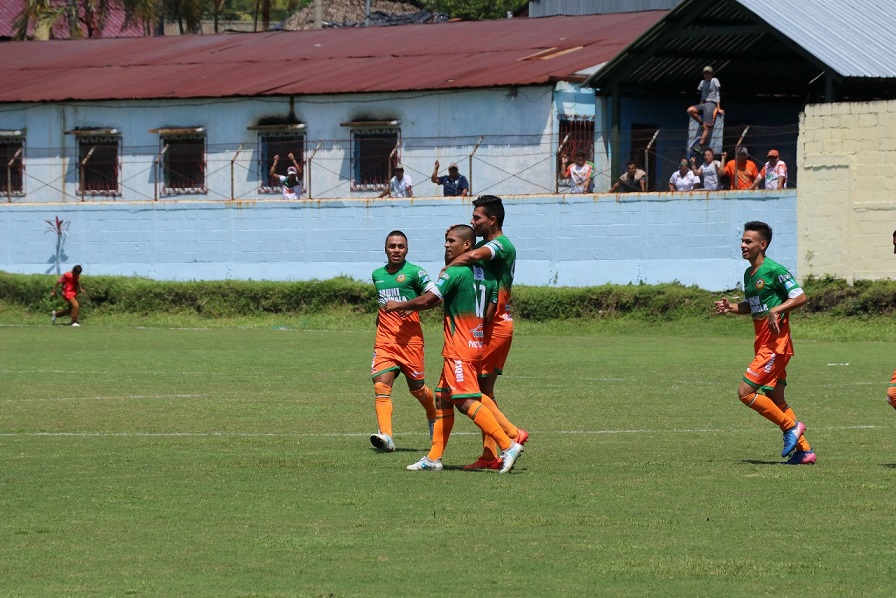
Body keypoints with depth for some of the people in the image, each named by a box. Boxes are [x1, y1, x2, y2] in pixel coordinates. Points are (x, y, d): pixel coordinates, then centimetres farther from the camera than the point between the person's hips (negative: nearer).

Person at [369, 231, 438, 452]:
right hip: (384, 340, 4)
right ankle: (385, 436, -24)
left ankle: (434, 416, 39)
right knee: (381, 385, -14)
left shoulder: (414, 272, -2)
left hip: (410, 340, -4)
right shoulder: (378, 275, 15)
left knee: (417, 388, 7)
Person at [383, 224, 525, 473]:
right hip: (476, 344, 10)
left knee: (466, 402, -12)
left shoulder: (455, 271, -14)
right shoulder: (484, 273, 13)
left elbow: (427, 301, -12)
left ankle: (508, 445, -19)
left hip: (459, 348, -10)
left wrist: (398, 305, 3)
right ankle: (434, 458, 14)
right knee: (444, 399, 13)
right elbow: (490, 312, 12)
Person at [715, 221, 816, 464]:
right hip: (764, 344, 9)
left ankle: (790, 426, -1)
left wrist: (776, 310, -25)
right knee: (775, 400, 10)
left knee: (745, 392, -12)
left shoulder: (774, 270, -13)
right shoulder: (749, 273, 14)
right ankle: (804, 449, 14)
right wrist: (731, 308, 8)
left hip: (775, 345, -9)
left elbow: (800, 297, -15)